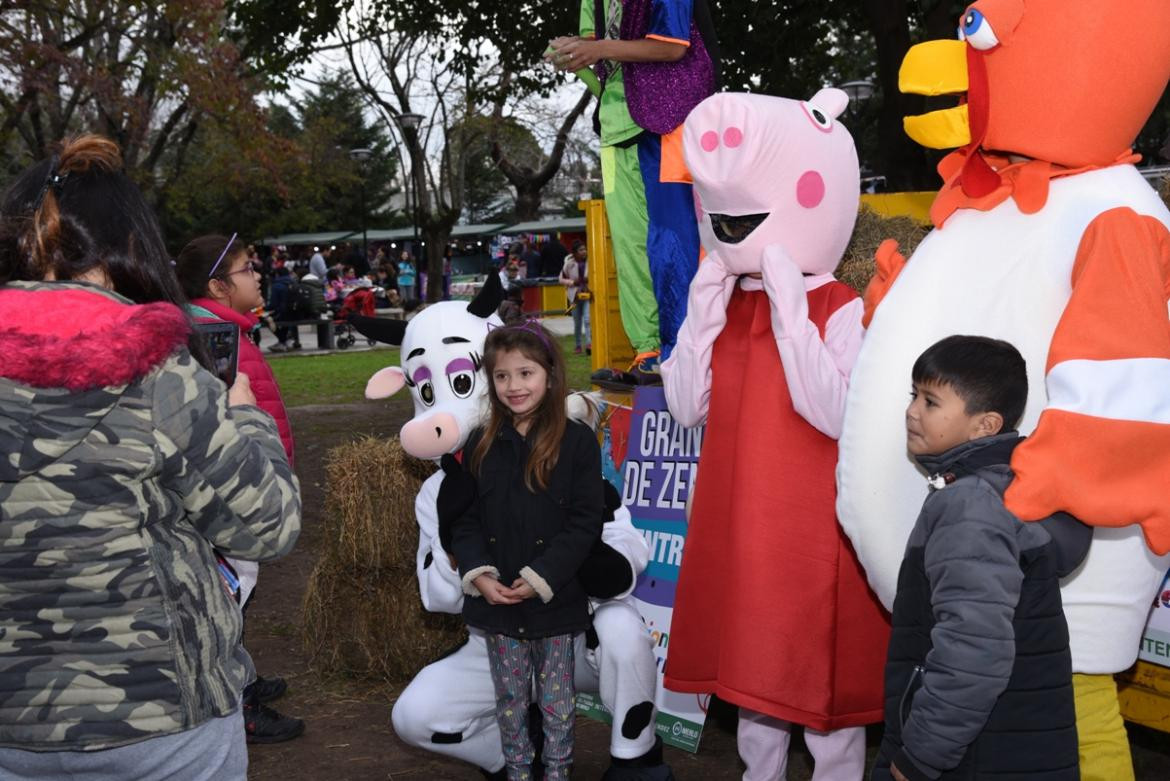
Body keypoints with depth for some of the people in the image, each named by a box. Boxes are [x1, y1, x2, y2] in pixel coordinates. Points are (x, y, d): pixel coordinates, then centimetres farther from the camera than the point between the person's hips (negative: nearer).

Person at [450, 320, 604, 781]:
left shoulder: (577, 441, -8)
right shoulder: (481, 446, 4)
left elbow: (584, 523, -11)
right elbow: (465, 520, 5)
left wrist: (540, 578, -17)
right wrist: (478, 574, -11)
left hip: (555, 600, -3)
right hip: (496, 601, 3)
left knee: (556, 699, 11)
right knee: (510, 699, 15)